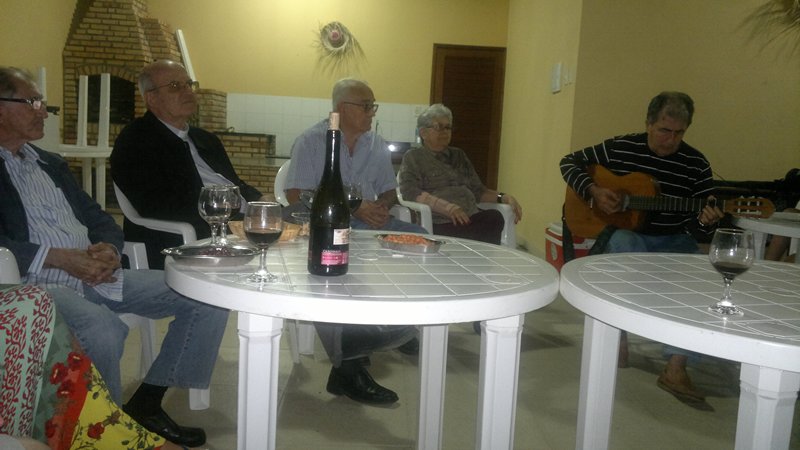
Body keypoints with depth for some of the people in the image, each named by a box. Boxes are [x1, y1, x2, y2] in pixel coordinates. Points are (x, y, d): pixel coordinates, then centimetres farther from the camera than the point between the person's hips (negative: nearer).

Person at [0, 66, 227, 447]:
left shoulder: (51, 163, 23)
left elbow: (100, 220, 19)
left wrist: (108, 249, -4)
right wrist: (62, 258, -20)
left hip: (94, 275, 7)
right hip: (37, 283, -7)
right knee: (102, 328, -40)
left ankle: (146, 403, 1)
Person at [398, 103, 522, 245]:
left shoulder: (459, 155, 27)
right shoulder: (413, 157, 10)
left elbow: (477, 190, 24)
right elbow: (410, 191, -7)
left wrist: (503, 197, 4)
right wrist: (446, 206, -21)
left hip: (471, 217, 6)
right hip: (439, 223, -6)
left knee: (494, 217, -28)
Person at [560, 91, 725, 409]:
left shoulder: (696, 164, 1)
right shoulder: (620, 148, -2)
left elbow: (698, 229, 2)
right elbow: (570, 163, 6)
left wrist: (706, 223, -24)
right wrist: (593, 190, -11)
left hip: (672, 241, 2)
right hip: (623, 232, -1)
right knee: (621, 244, -38)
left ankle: (676, 368, -29)